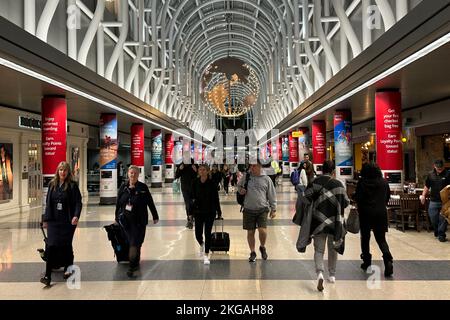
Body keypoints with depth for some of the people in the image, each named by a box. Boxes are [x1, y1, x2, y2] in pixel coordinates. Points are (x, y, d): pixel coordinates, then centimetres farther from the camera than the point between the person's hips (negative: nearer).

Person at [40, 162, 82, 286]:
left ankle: (67, 269, 26)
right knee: (51, 246, -5)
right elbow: (48, 203, 11)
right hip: (53, 221, 2)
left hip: (68, 221, -2)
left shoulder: (72, 186, -4)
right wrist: (45, 219, 10)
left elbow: (78, 203, -7)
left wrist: (76, 216, -23)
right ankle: (47, 275, -1)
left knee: (66, 246, 8)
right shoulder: (52, 184, 6)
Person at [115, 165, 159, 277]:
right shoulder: (123, 187, 3)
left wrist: (155, 216, 4)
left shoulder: (143, 188, -4)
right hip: (125, 220, 2)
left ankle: (132, 267, 6)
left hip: (139, 221, -2)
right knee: (131, 242, 6)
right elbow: (118, 204, 10)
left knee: (135, 243, -3)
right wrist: (117, 218, 12)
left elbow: (150, 203, 1)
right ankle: (135, 264, 22)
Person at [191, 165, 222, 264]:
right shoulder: (195, 183, -1)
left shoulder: (211, 183, -6)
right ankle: (201, 245, 39)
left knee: (207, 233, 0)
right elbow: (192, 196, 9)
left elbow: (216, 198, -3)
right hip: (198, 211, 2)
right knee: (198, 234, 3)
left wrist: (219, 211, -1)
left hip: (210, 211, -2)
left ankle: (206, 255, 11)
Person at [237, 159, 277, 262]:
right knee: (250, 232, 7)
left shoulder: (266, 179, 0)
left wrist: (273, 209, 5)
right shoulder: (246, 176, 3)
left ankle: (262, 247, 17)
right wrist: (240, 190, -3)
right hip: (248, 209, 2)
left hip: (262, 209, -2)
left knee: (262, 230, -13)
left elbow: (271, 195, 5)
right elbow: (239, 185, 20)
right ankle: (252, 252, 26)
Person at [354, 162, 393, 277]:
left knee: (365, 238, 13)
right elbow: (388, 197, 9)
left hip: (366, 213, -2)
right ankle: (388, 260, -12)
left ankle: (367, 262, 18)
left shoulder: (362, 182, -8)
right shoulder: (384, 182, 3)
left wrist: (360, 208, 9)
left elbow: (357, 198, -9)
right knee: (381, 238, 9)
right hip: (381, 213, 2)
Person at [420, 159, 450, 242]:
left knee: (443, 219, -1)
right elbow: (427, 186, 14)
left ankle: (441, 235, 9)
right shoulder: (430, 175, 7)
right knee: (433, 218, 7)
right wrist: (423, 195, 5)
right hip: (433, 201, 3)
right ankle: (436, 232, 30)